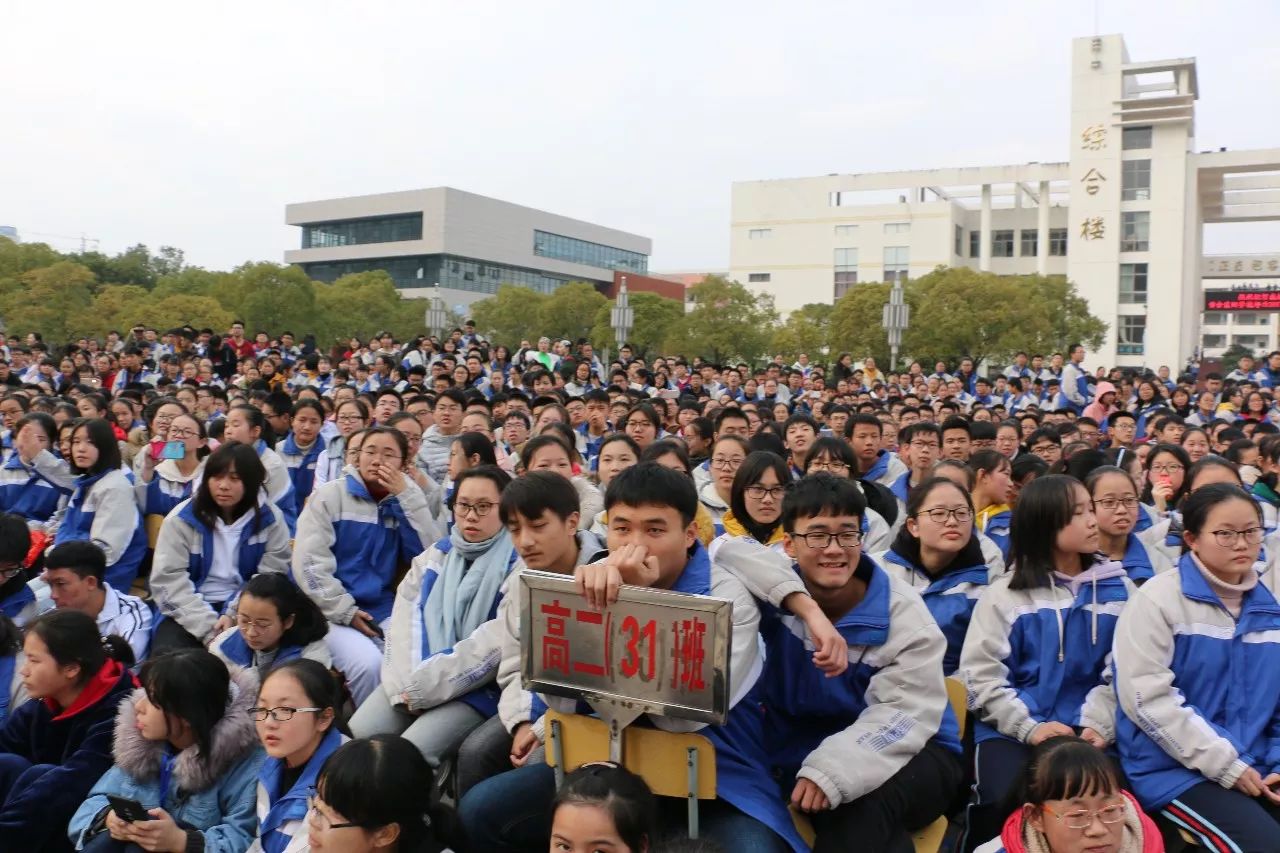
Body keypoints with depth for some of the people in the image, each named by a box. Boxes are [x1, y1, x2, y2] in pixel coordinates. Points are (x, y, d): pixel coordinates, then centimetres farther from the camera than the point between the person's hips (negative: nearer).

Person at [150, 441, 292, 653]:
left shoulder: (269, 519, 1)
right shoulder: (182, 518, -1)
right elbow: (169, 579, -7)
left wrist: (234, 615, -19)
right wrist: (209, 628, -18)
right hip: (191, 614, 0)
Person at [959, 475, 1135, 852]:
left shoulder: (1117, 589, 8)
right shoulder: (1005, 592, 2)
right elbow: (981, 675, -4)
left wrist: (1100, 723, -14)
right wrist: (1030, 727, -14)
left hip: (1086, 730, 2)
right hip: (1012, 730, -1)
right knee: (1007, 807, -26)